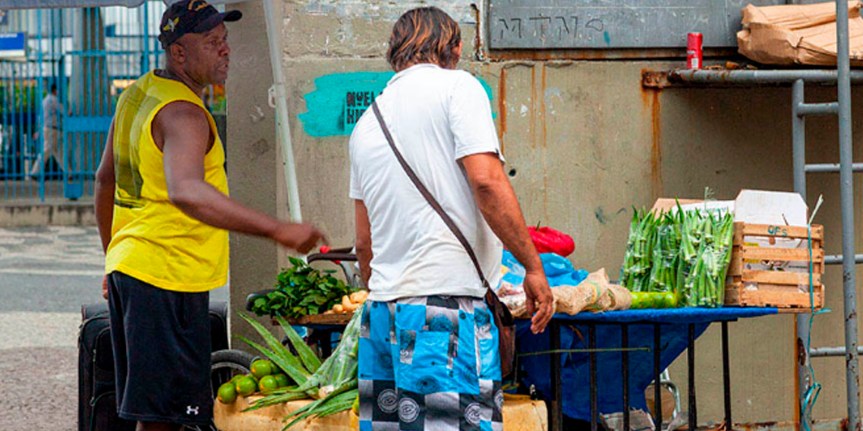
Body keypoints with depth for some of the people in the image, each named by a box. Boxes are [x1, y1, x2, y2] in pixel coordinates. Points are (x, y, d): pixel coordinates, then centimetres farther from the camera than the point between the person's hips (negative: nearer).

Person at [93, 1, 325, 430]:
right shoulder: (182, 112, -18)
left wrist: (114, 256, 34)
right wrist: (277, 230, -41)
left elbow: (105, 179, 24)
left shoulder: (138, 96, 13)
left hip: (128, 266, 10)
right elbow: (186, 193, -37)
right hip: (167, 279, -10)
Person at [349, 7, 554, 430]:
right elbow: (485, 180, -13)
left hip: (383, 305, 7)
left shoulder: (367, 123, 20)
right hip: (447, 300, -7)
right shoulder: (457, 87, 0)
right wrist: (533, 267, -8)